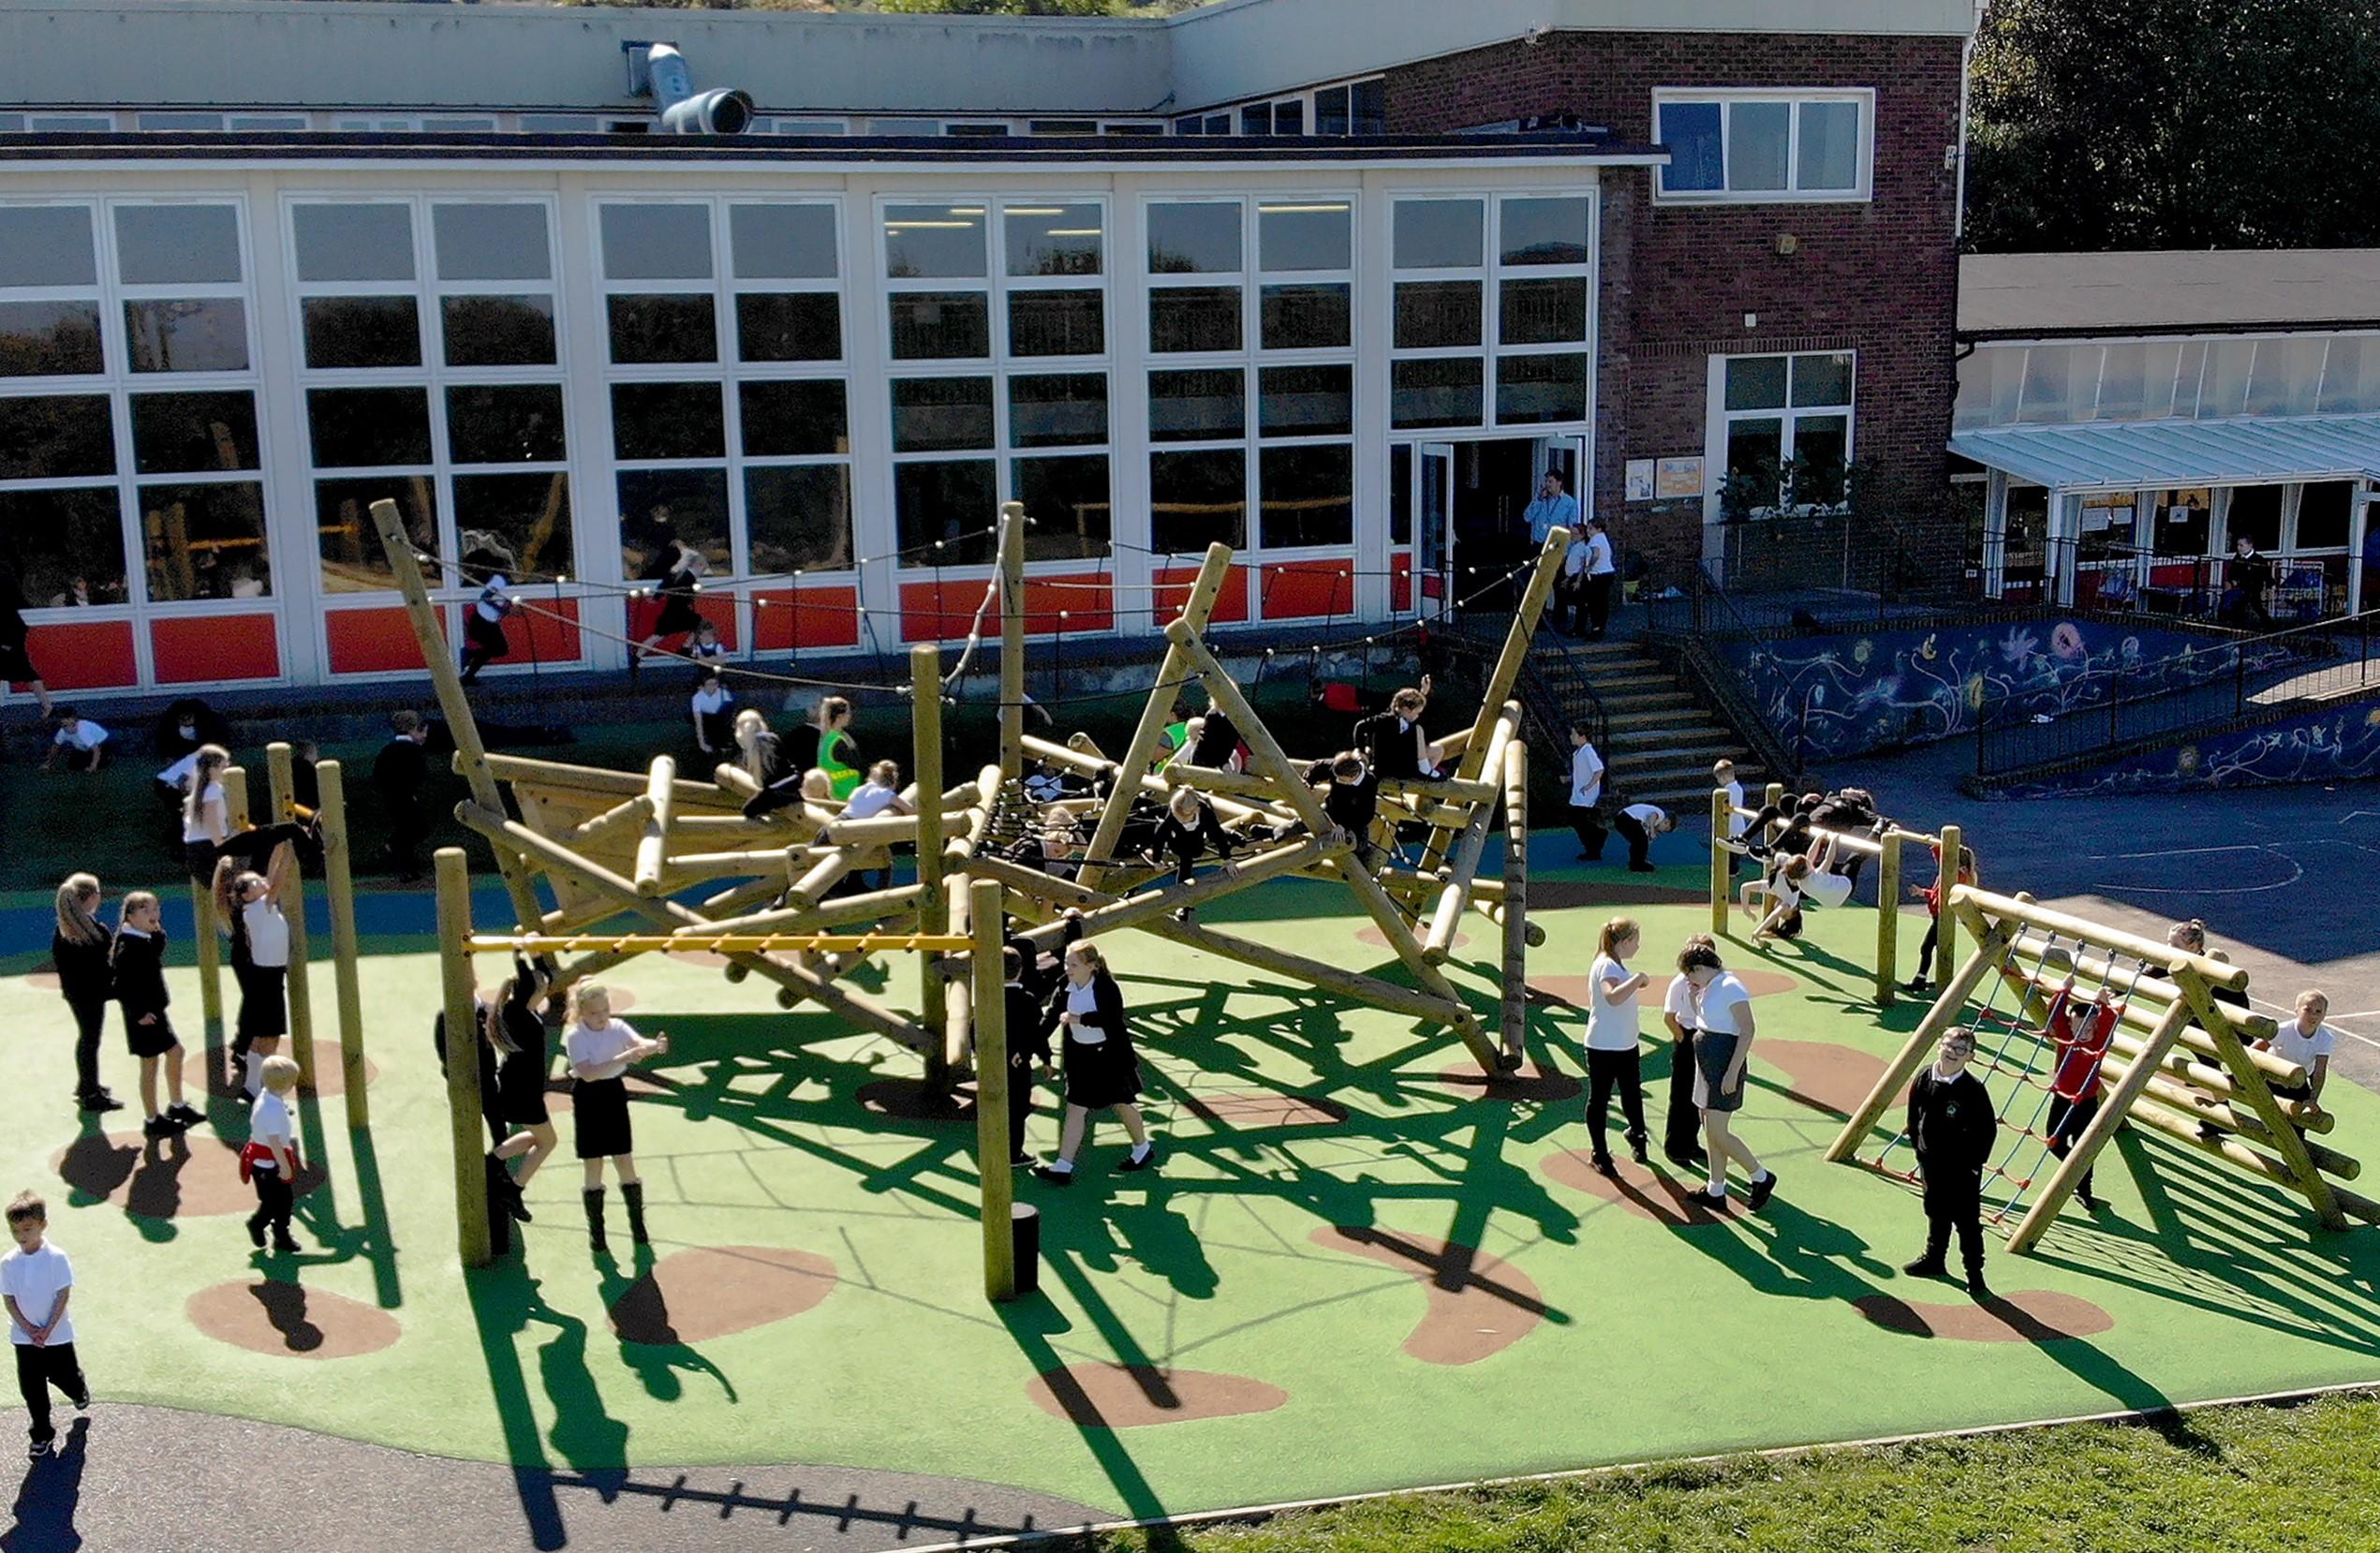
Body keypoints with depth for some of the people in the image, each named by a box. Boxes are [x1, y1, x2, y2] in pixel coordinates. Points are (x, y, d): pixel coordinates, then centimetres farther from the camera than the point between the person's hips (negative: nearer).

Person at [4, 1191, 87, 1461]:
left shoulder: (57, 1257, -15)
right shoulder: (8, 1263, -7)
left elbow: (64, 1295, -12)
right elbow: (9, 1300, -3)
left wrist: (48, 1329, -16)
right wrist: (29, 1329, -13)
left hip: (57, 1334, -2)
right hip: (24, 1336, 2)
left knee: (65, 1377, 12)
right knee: (31, 1388, 5)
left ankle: (80, 1393, 47)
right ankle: (41, 1436, 19)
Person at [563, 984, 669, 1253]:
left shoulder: (618, 1027, -5)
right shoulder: (574, 1037, -13)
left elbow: (639, 1043, -23)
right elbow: (588, 1073, -26)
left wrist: (655, 1046, -47)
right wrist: (623, 1058, -37)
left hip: (614, 1094, 2)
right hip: (588, 1099, -2)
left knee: (625, 1165, 5)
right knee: (594, 1170, 3)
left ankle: (638, 1226, 20)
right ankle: (596, 1233, 17)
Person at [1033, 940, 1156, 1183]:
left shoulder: (1105, 986, -19)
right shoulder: (1066, 988, -4)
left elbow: (1112, 1017, -30)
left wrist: (1080, 1019, -35)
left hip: (1109, 1053, -5)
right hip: (1080, 1055, 5)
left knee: (1122, 1104, 13)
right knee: (1075, 1109, 1)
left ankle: (1143, 1149, 37)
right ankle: (1063, 1167, -1)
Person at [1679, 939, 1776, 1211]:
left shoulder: (1730, 988, -17)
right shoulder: (1711, 986, 12)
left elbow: (1747, 1030, -21)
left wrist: (1733, 1072, -24)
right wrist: (1695, 993, 11)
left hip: (1725, 1065, -10)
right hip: (1708, 1064, 10)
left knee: (1718, 1134, -8)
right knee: (1711, 1130, 13)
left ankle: (1762, 1178, 9)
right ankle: (1716, 1193, 20)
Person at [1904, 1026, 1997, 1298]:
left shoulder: (1974, 1089, -19)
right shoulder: (1924, 1080, -4)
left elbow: (1989, 1129, -13)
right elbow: (1914, 1115, 10)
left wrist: (1975, 1162, -11)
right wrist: (1918, 1145, 10)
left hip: (1962, 1169, -5)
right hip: (1931, 1163, 5)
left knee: (1967, 1222, 2)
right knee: (1936, 1215, 22)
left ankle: (1975, 1275, 13)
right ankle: (1934, 1260, 40)